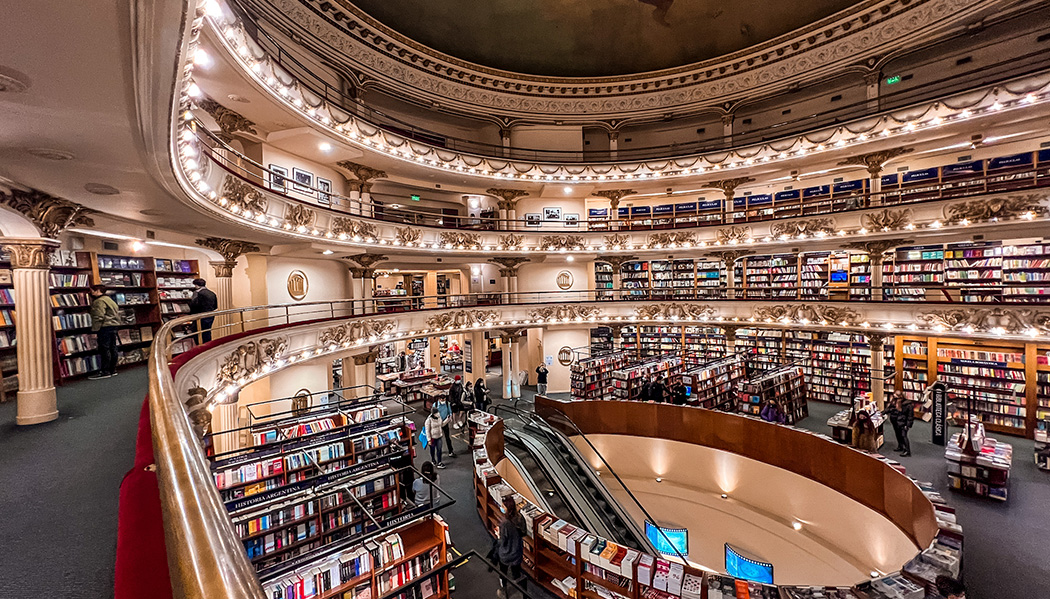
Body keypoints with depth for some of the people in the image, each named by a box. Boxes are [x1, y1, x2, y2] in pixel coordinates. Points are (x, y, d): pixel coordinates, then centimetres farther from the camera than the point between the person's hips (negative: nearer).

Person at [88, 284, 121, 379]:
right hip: (114, 325, 10)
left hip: (105, 327, -10)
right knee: (112, 348, 11)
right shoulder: (108, 299, 19)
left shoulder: (99, 301, -12)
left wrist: (95, 331, -16)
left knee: (104, 349, -6)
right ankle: (113, 370, 16)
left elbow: (98, 318, -18)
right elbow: (117, 312, 24)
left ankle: (105, 372, -4)